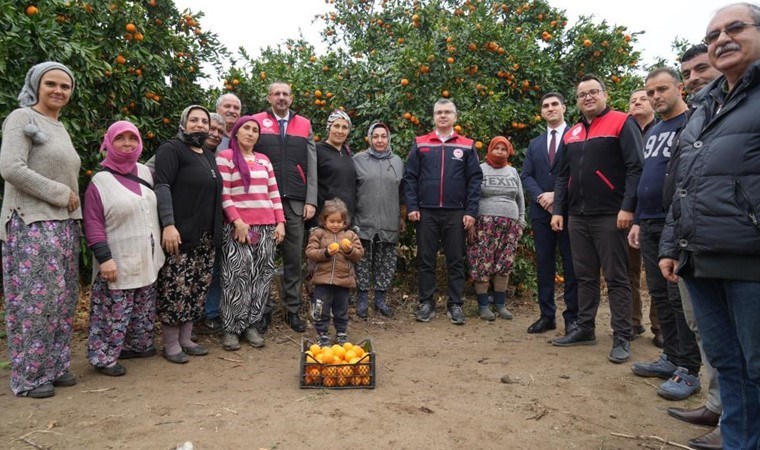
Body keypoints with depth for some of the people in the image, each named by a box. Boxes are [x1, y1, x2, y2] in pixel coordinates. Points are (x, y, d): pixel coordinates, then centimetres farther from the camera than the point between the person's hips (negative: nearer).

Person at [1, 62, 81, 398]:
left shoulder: (60, 128, 18)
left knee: (62, 299, 10)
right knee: (35, 300, -4)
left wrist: (71, 199, 9)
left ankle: (55, 367, 22)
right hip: (32, 225, -8)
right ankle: (29, 377, 8)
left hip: (64, 225, 8)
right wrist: (61, 194, -14)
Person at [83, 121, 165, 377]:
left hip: (147, 259, 6)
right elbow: (93, 224, -12)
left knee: (144, 308, 16)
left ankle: (138, 345, 31)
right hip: (120, 262, -6)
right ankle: (104, 357, 12)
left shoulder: (145, 173, 8)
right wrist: (104, 258, -18)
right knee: (115, 311, -2)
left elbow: (155, 210, 19)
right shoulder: (100, 181, -9)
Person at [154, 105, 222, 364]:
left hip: (206, 237, 8)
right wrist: (168, 225, -24)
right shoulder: (172, 149, -4)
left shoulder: (209, 156, 20)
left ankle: (185, 339, 20)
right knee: (176, 288, -5)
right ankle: (171, 344, 7)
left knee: (198, 288, 9)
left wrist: (217, 231, 18)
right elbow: (162, 187, -15)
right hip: (181, 234, -8)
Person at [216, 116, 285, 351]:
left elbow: (273, 193, 15)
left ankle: (251, 325, 14)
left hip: (267, 227, 5)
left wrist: (280, 222, 6)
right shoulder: (225, 157, 2)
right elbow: (224, 194, -6)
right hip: (239, 226, -5)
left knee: (261, 278, 4)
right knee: (237, 278, -5)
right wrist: (237, 221, -14)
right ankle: (231, 329, 6)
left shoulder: (264, 160, 18)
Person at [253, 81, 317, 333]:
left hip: (295, 203, 2)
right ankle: (263, 310, 15)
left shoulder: (304, 126, 12)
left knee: (294, 258, 6)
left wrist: (311, 201, 0)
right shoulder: (257, 122, 6)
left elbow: (311, 166, 8)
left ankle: (293, 310, 16)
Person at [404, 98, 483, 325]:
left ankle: (455, 304, 16)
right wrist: (412, 207, -4)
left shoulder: (467, 146, 7)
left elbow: (475, 179, 4)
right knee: (425, 260, 6)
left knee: (456, 261, 6)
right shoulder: (420, 144, 7)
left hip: (456, 213, 0)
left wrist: (471, 211, -4)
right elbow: (410, 177, 5)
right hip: (426, 212, 0)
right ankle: (426, 303, 17)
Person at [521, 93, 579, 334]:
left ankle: (572, 317, 11)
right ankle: (547, 315, 16)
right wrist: (541, 197, -9)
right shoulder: (534, 144, 17)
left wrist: (557, 195, -14)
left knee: (572, 266, 2)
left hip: (569, 211, -4)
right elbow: (526, 176, 9)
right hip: (541, 212, 5)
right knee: (544, 265, 8)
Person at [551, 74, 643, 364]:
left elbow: (635, 167, -10)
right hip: (577, 217, 6)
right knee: (585, 276, 12)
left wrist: (627, 207, -18)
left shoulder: (621, 123, -2)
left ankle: (622, 338, 8)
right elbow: (563, 175, 18)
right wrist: (558, 210, 9)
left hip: (610, 216, -6)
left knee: (616, 278, 0)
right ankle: (585, 329, 22)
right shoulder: (572, 134, 17)